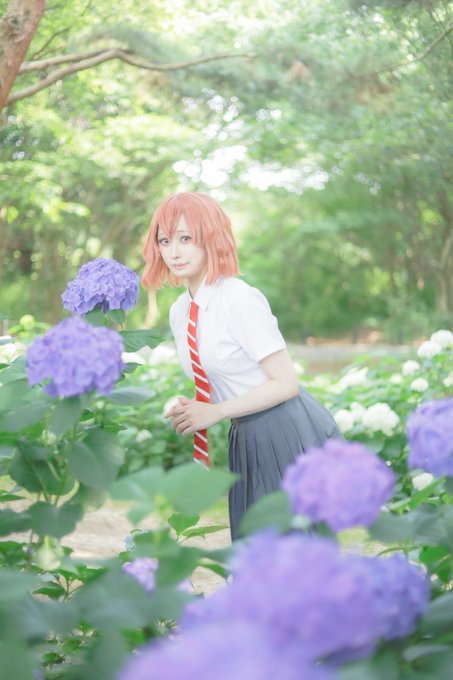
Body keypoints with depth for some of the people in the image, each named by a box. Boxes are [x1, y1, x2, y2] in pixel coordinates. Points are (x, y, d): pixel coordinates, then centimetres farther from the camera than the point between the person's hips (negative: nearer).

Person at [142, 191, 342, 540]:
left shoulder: (240, 299, -17)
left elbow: (286, 383, -18)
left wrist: (215, 412, -18)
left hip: (290, 433, -8)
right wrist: (189, 413, -4)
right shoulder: (179, 312, 7)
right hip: (246, 441, 8)